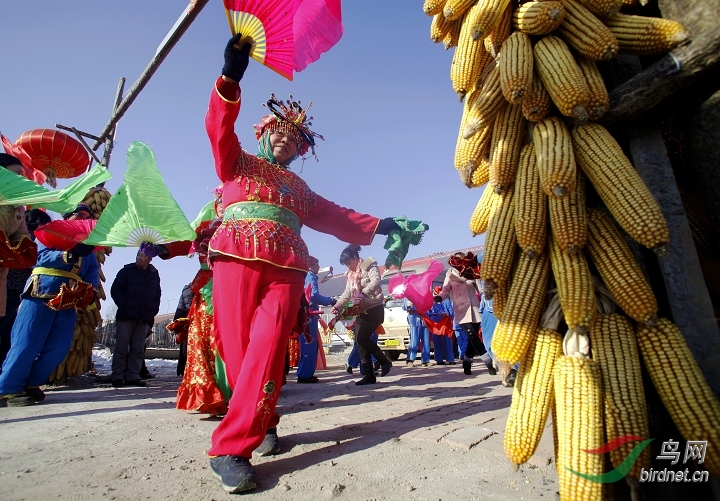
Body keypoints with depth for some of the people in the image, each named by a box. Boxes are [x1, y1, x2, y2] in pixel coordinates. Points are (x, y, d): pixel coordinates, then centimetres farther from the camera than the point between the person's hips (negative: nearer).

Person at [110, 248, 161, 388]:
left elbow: (157, 295, 20)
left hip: (145, 318, 3)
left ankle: (132, 376, 6)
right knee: (121, 347, -1)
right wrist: (124, 306, -10)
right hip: (126, 316, -3)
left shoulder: (154, 275, 14)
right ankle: (117, 377, 4)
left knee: (138, 349, 2)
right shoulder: (127, 271, 5)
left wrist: (154, 310, 6)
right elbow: (115, 290, 1)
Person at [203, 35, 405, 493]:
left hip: (285, 269, 2)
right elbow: (219, 129, 3)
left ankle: (231, 449, -8)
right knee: (239, 350, -7)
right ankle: (263, 422, 13)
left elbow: (335, 216, 24)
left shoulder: (299, 188, 30)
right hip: (237, 259, -2)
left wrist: (378, 225, 15)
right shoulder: (237, 163, 22)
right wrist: (230, 78, -13)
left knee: (267, 351, -14)